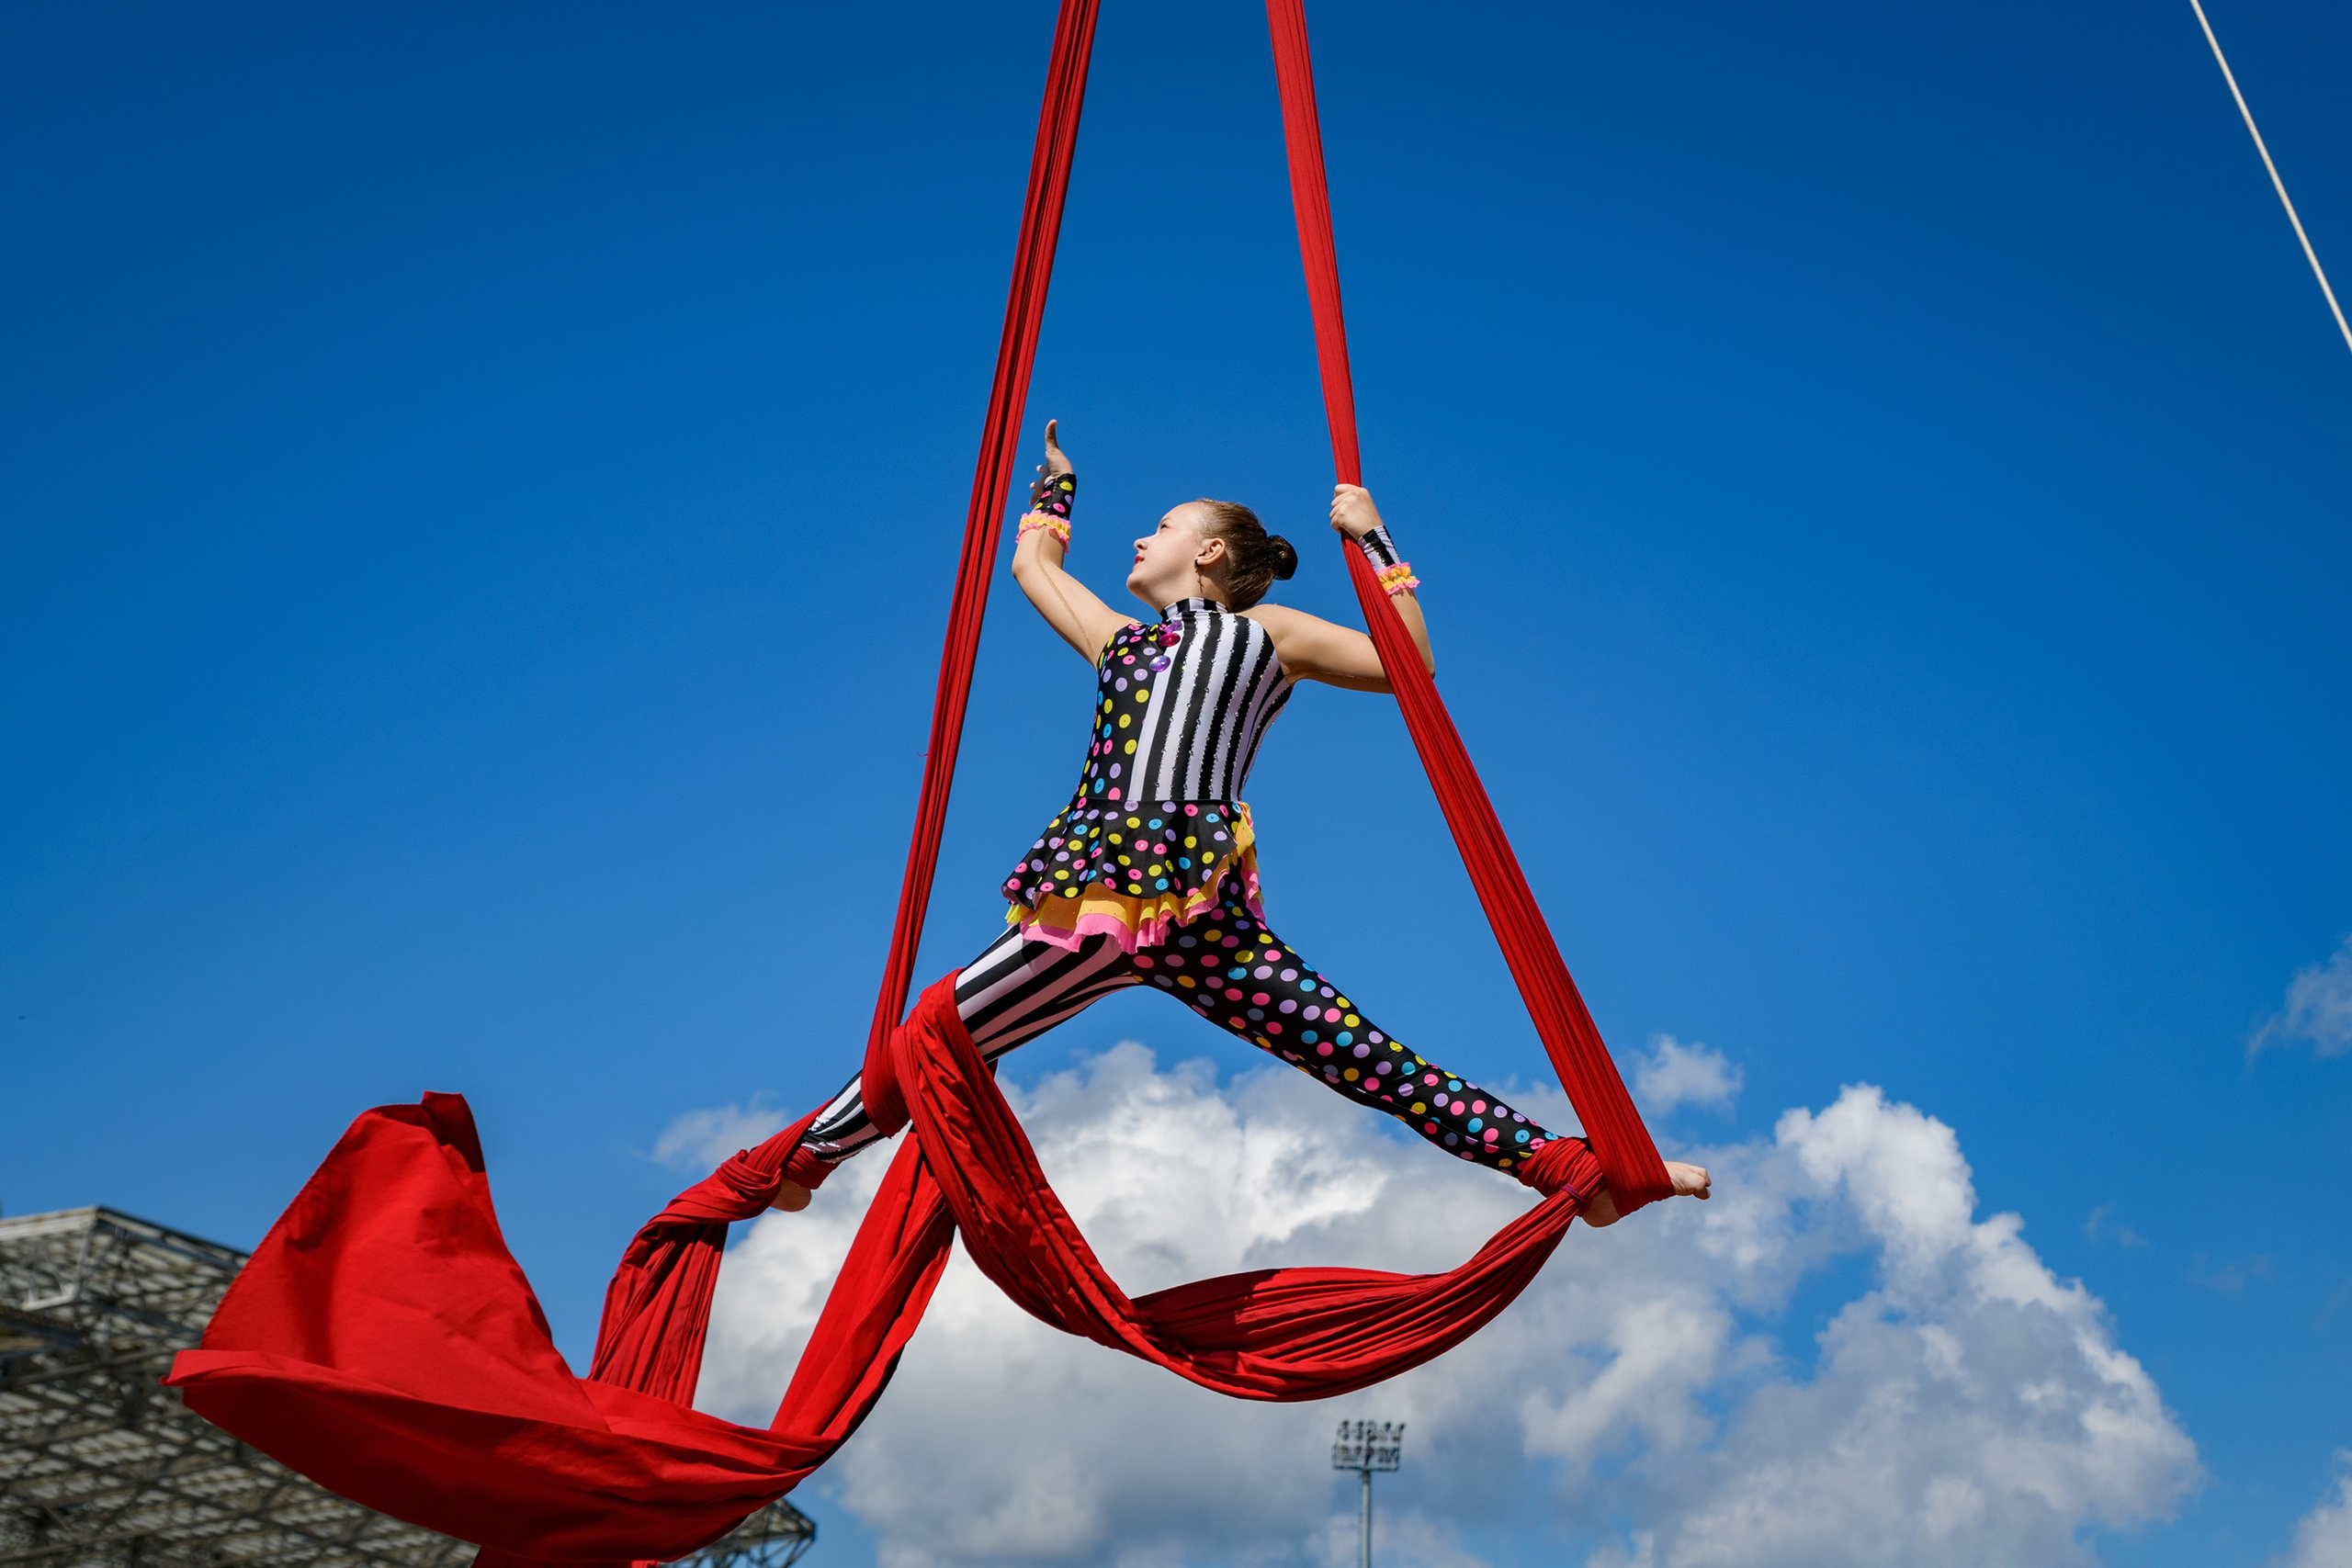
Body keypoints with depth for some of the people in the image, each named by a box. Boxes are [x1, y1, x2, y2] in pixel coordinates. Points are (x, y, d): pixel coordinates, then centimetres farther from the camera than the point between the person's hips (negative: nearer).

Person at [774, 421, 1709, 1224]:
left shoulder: (1268, 633, 17)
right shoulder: (1121, 640, 29)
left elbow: (1413, 664, 15)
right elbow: (1032, 564, 44)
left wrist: (1372, 539, 15)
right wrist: (1056, 478, 57)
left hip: (1200, 912, -4)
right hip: (1090, 898, 4)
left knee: (1378, 1067, -7)